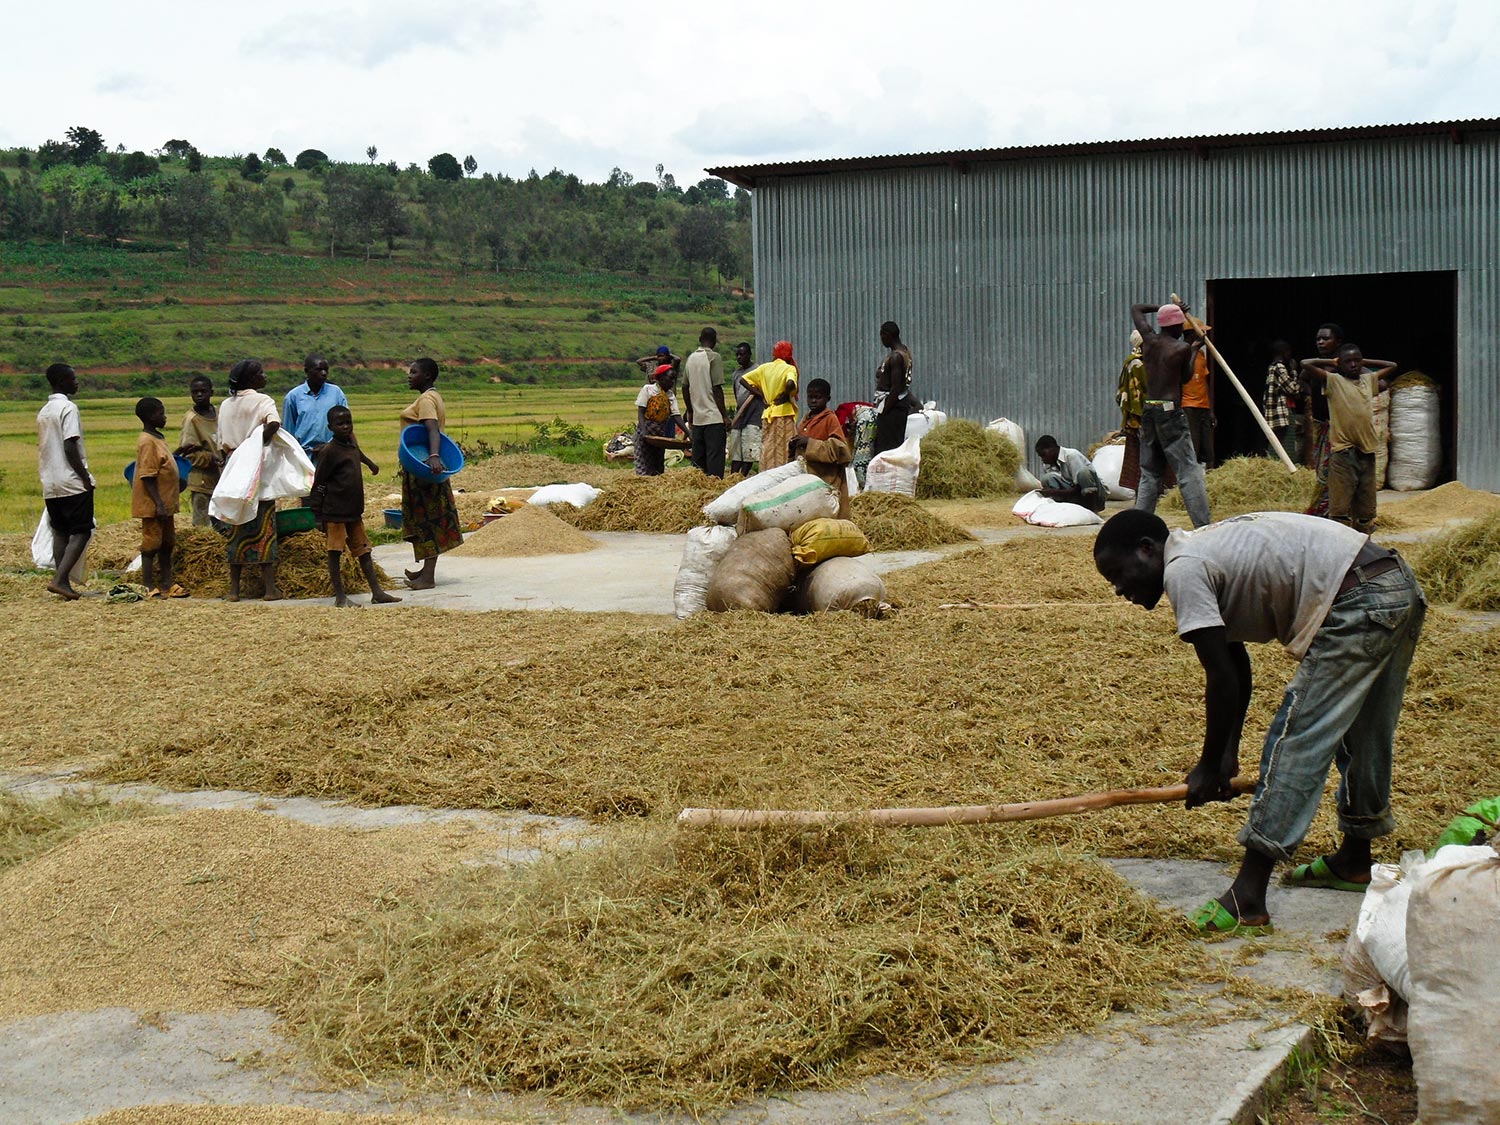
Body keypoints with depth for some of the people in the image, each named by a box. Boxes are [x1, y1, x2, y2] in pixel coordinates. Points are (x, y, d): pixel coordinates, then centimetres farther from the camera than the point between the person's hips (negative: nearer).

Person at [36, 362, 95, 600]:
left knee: (60, 533, 9)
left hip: (50, 484, 8)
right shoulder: (68, 408, -11)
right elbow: (70, 447, -18)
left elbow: (43, 448, 17)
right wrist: (85, 478, -14)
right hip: (72, 483, -8)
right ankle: (59, 579, -16)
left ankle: (64, 585, 6)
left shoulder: (43, 411, 15)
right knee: (82, 532, -4)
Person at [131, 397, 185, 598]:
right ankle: (148, 586, 3)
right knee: (151, 544, -3)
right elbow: (147, 477, -21)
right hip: (152, 505, -10)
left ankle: (166, 584, 21)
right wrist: (159, 504, -23)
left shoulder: (157, 438, 13)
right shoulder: (147, 442, -17)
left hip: (165, 504, 10)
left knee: (167, 544, 14)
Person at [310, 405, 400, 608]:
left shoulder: (352, 445, 11)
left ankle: (377, 593, 10)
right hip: (334, 511, -8)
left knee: (364, 552, 8)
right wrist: (317, 513, -12)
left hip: (354, 511, 8)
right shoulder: (329, 451, -12)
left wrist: (371, 464, 57)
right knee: (335, 553, -2)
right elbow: (319, 483, -11)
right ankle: (339, 596, 1)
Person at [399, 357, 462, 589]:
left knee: (427, 518, -10)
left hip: (422, 466, -10)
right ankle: (427, 569, 24)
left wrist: (433, 456, -46)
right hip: (422, 466, 10)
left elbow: (433, 430, -31)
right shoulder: (433, 397, 17)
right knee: (427, 518, 15)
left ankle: (428, 576, -12)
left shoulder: (426, 400, -15)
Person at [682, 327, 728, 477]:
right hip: (714, 416, -6)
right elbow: (717, 388, -12)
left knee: (698, 457, 10)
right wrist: (725, 414, -7)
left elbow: (685, 387, 14)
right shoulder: (714, 357, -9)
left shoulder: (691, 358, 11)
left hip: (697, 417, 6)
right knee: (715, 455, -7)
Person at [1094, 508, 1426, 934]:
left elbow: (1222, 677, -10)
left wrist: (1210, 766, 1)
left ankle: (1247, 899, -8)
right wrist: (1229, 753, 24)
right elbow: (1236, 661, 24)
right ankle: (1355, 859, 43)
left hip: (1358, 604, -10)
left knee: (1294, 742, -8)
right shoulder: (1206, 549, 20)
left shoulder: (1182, 569, -9)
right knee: (1360, 735, 25)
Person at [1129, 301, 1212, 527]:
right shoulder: (1182, 348, -7)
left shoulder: (1149, 340, 7)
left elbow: (1136, 309, 23)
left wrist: (1168, 309, 24)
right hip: (1170, 412, -6)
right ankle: (1203, 525, -12)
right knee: (1189, 471, -7)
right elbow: (1186, 377, 9)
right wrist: (1195, 350, 18)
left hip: (1148, 411, 6)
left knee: (1149, 473, 11)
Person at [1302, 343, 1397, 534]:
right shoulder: (1333, 381, 0)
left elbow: (1391, 366, 29)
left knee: (1365, 511, 10)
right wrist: (1331, 363, 4)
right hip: (1343, 452, -5)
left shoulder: (1369, 379, 15)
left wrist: (1364, 362, 20)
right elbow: (1307, 365, -11)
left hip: (1367, 452, 5)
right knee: (1340, 508, -9)